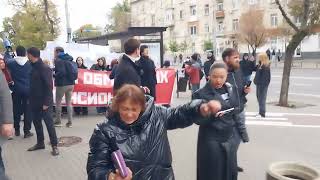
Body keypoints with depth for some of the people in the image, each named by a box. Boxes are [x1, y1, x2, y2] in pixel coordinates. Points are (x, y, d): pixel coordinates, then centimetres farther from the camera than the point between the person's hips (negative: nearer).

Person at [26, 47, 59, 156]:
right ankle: (40, 143, 30)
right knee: (36, 123, 16)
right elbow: (32, 85, 15)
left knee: (49, 124, -2)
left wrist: (46, 103, -21)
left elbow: (49, 87, -19)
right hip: (35, 102, 8)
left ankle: (54, 146, 7)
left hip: (44, 103, -8)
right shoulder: (34, 67, 9)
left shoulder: (45, 68, -16)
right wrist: (31, 100, 12)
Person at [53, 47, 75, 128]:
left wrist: (53, 75, -7)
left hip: (62, 84, -7)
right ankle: (70, 122, 11)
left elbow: (61, 72, -22)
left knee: (58, 103, 8)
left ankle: (58, 121, 15)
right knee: (69, 102, 11)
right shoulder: (69, 59, 12)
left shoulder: (58, 60, -11)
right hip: (71, 83, 7)